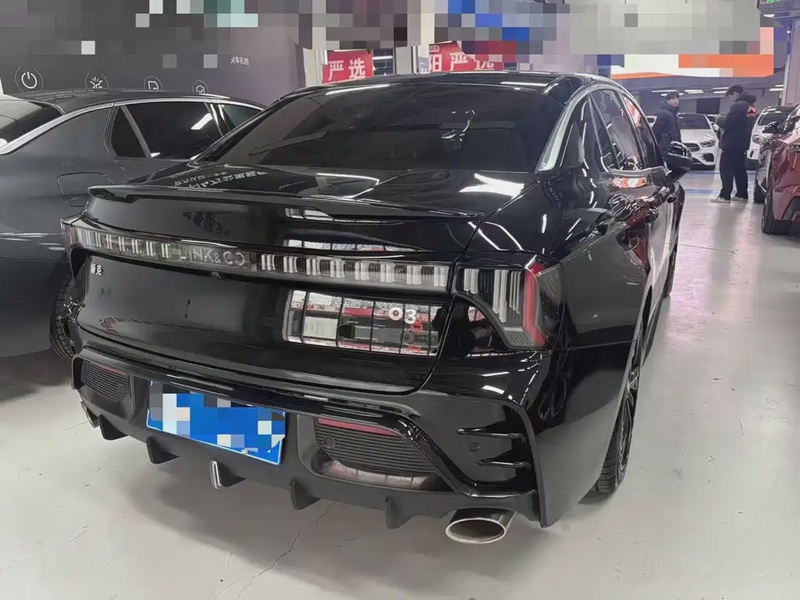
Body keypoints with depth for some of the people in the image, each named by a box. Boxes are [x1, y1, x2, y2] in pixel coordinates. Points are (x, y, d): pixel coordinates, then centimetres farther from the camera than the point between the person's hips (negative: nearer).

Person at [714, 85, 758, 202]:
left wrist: (719, 121, 0)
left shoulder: (738, 105, -15)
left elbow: (727, 124, -19)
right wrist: (724, 120, 19)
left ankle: (725, 195, -9)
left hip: (732, 143, -9)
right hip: (743, 143, 9)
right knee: (740, 169, 13)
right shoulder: (751, 107, 14)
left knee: (726, 170, -6)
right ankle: (742, 194, 16)